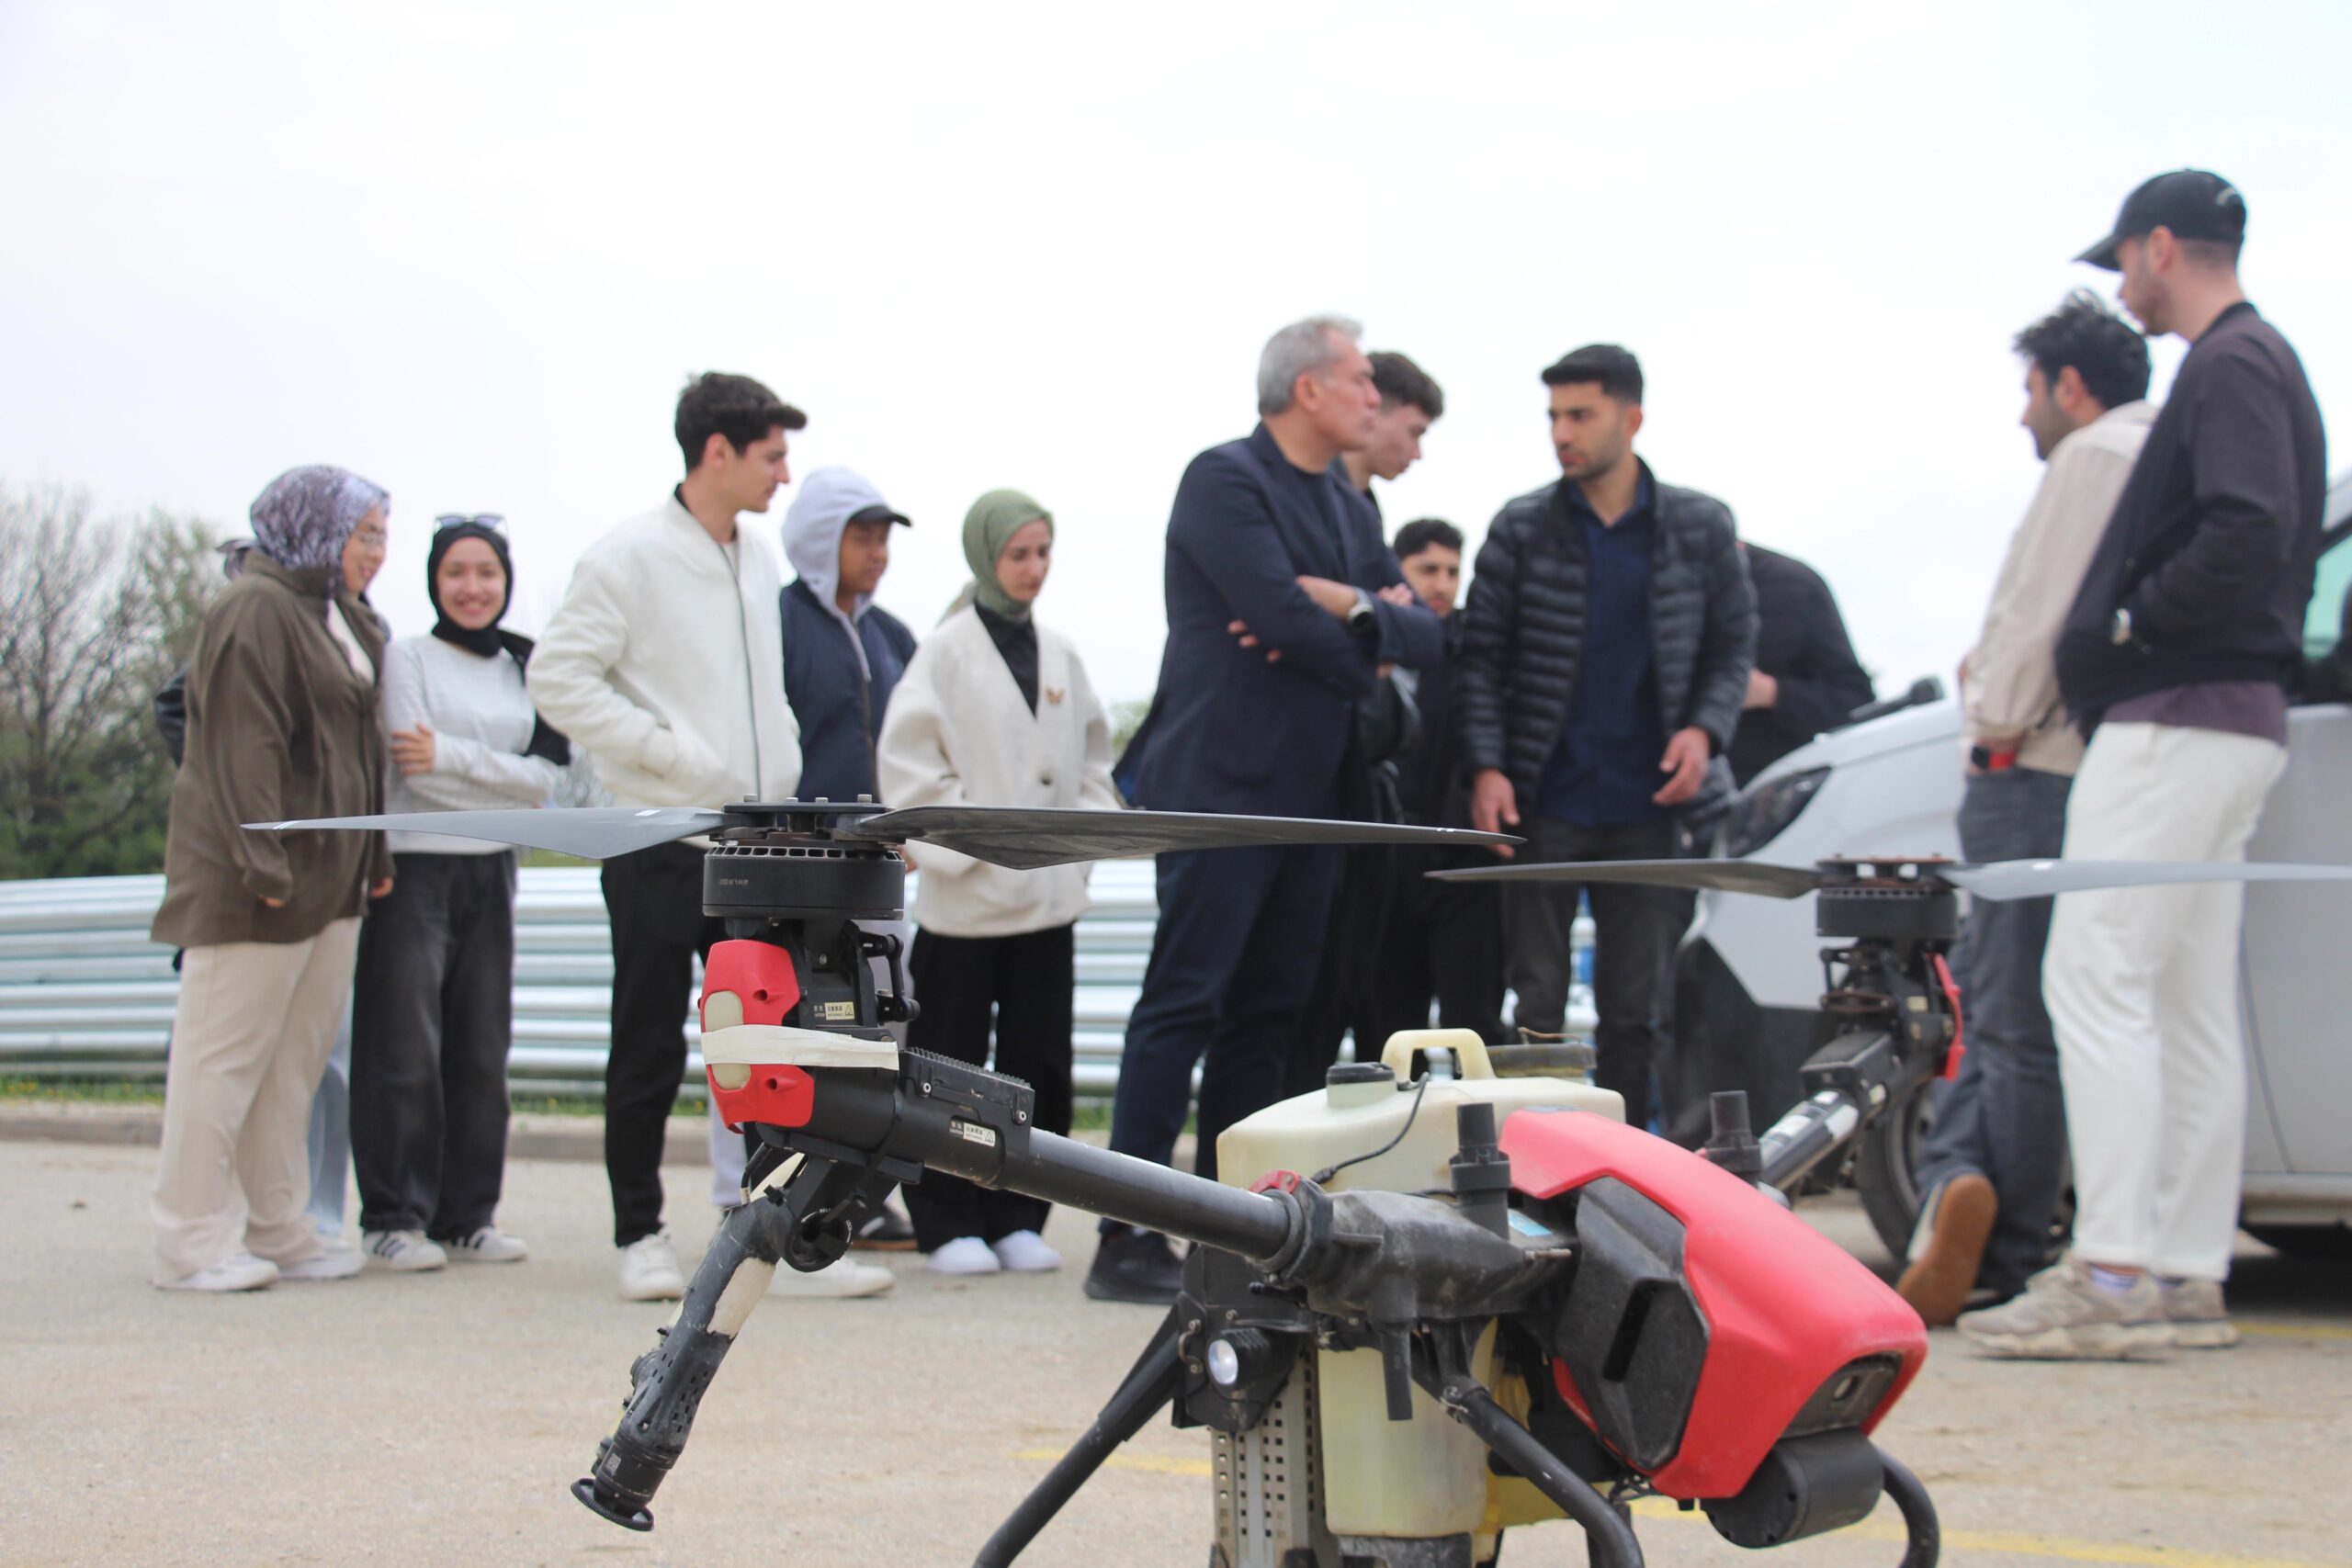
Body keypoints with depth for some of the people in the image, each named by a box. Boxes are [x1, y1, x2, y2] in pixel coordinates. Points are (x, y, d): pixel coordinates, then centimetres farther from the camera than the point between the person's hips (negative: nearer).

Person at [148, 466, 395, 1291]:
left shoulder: (340, 617, 20)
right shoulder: (253, 611, -11)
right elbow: (241, 747, -18)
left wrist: (374, 857, 17)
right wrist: (262, 864, -23)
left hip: (331, 879, 9)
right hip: (258, 881, -9)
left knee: (296, 1058, 10)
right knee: (224, 1053, -5)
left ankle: (276, 1230, 16)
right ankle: (193, 1241, -1)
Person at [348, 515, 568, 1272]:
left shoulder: (522, 670, 14)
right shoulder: (408, 658, -1)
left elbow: (545, 779, 2)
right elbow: (414, 771, -10)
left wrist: (453, 756, -8)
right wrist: (503, 780, -6)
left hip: (490, 875, 5)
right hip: (413, 868, -5)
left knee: (482, 1052, 5)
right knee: (405, 1051, -6)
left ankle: (467, 1216, 12)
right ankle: (393, 1217, -1)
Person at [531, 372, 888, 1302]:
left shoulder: (757, 563, 15)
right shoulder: (631, 556, -8)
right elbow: (558, 679, -13)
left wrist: (782, 776, 8)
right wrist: (673, 753, -16)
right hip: (657, 841, -6)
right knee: (651, 1046, 2)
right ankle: (640, 1235, 11)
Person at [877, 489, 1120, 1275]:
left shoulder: (1059, 653, 11)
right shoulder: (947, 649, -5)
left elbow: (1093, 754, 19)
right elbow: (909, 761, -8)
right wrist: (960, 847, -12)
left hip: (1049, 894, 5)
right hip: (966, 899, -5)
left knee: (1040, 1063, 6)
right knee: (953, 1063, 0)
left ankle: (1018, 1218, 15)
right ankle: (949, 1224, 8)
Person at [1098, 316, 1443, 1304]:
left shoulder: (1345, 508, 19)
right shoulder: (1224, 479, -6)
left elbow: (1424, 636, 10)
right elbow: (1279, 607, -19)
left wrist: (1351, 604, -10)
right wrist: (1362, 656, -2)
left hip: (1310, 796, 8)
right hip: (1224, 786, -8)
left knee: (1266, 1017, 9)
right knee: (1182, 1009, -9)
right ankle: (1127, 1244, -9)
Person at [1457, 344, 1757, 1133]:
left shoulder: (1700, 527, 3)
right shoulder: (1521, 528, 0)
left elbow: (1733, 646, 10)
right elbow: (1479, 658, 2)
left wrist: (1705, 729, -8)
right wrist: (1486, 766, -9)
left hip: (1647, 806, 1)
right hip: (1544, 801, -1)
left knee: (1634, 1009, 6)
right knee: (1536, 1004, 1)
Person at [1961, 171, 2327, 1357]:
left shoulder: (2230, 367, -11)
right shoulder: (2259, 364, 22)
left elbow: (2247, 539, -25)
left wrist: (2122, 630, -15)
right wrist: (2116, 640, 12)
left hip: (2178, 719, -11)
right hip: (2233, 721, 11)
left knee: (2098, 980, -13)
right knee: (2191, 1005, 10)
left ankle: (2110, 1277, -17)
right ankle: (2188, 1278, 12)